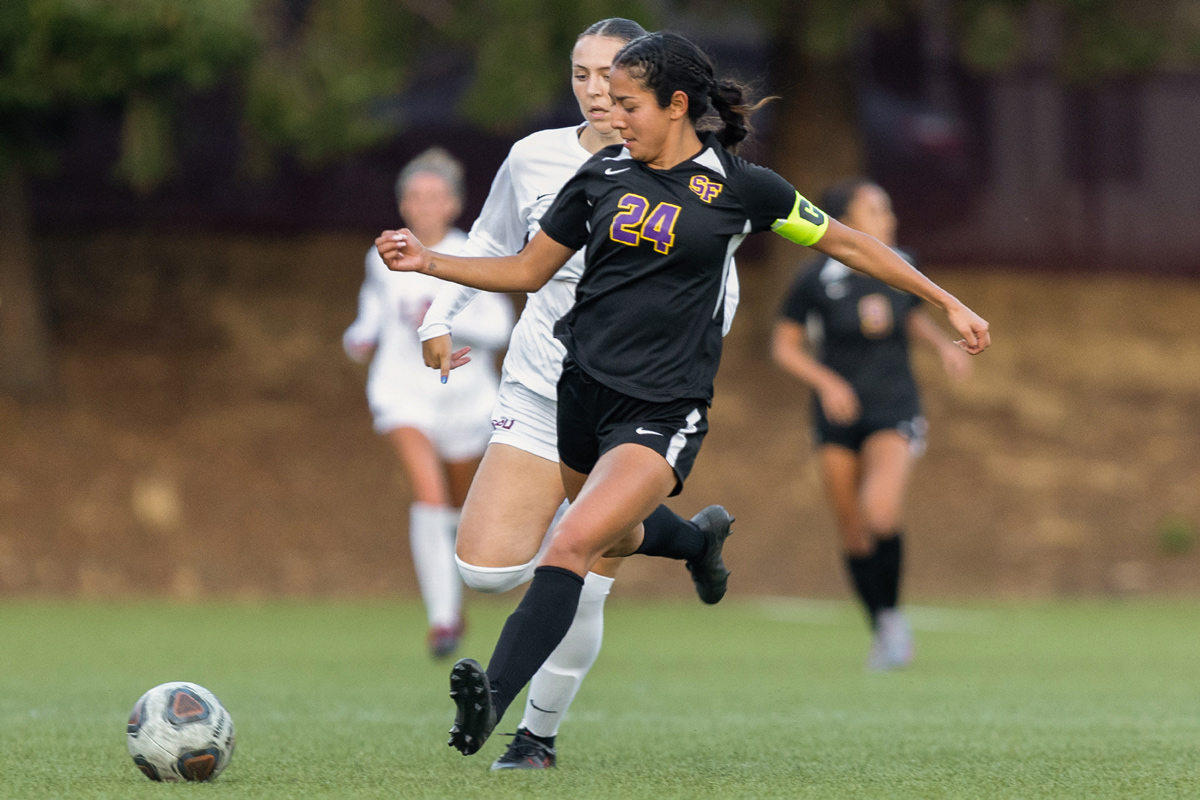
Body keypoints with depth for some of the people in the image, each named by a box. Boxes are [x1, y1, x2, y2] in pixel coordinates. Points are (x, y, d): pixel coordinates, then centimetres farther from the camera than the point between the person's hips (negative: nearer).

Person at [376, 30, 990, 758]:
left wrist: (948, 303, 6)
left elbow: (848, 244, 6)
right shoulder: (603, 175, 5)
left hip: (662, 411, -5)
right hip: (581, 389, 6)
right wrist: (427, 260, 1)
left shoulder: (739, 187, -5)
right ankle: (699, 544, 59)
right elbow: (528, 270, 14)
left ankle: (494, 699, -34)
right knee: (617, 538, 24)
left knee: (574, 543, -23)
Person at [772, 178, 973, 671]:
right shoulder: (816, 281, -10)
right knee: (853, 535, 5)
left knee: (880, 513, -24)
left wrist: (942, 344, 2)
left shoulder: (901, 268, -1)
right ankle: (883, 633, 24)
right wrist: (826, 382, -16)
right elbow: (784, 346, -2)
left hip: (893, 412, 0)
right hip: (838, 414, 0)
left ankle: (893, 613, -4)